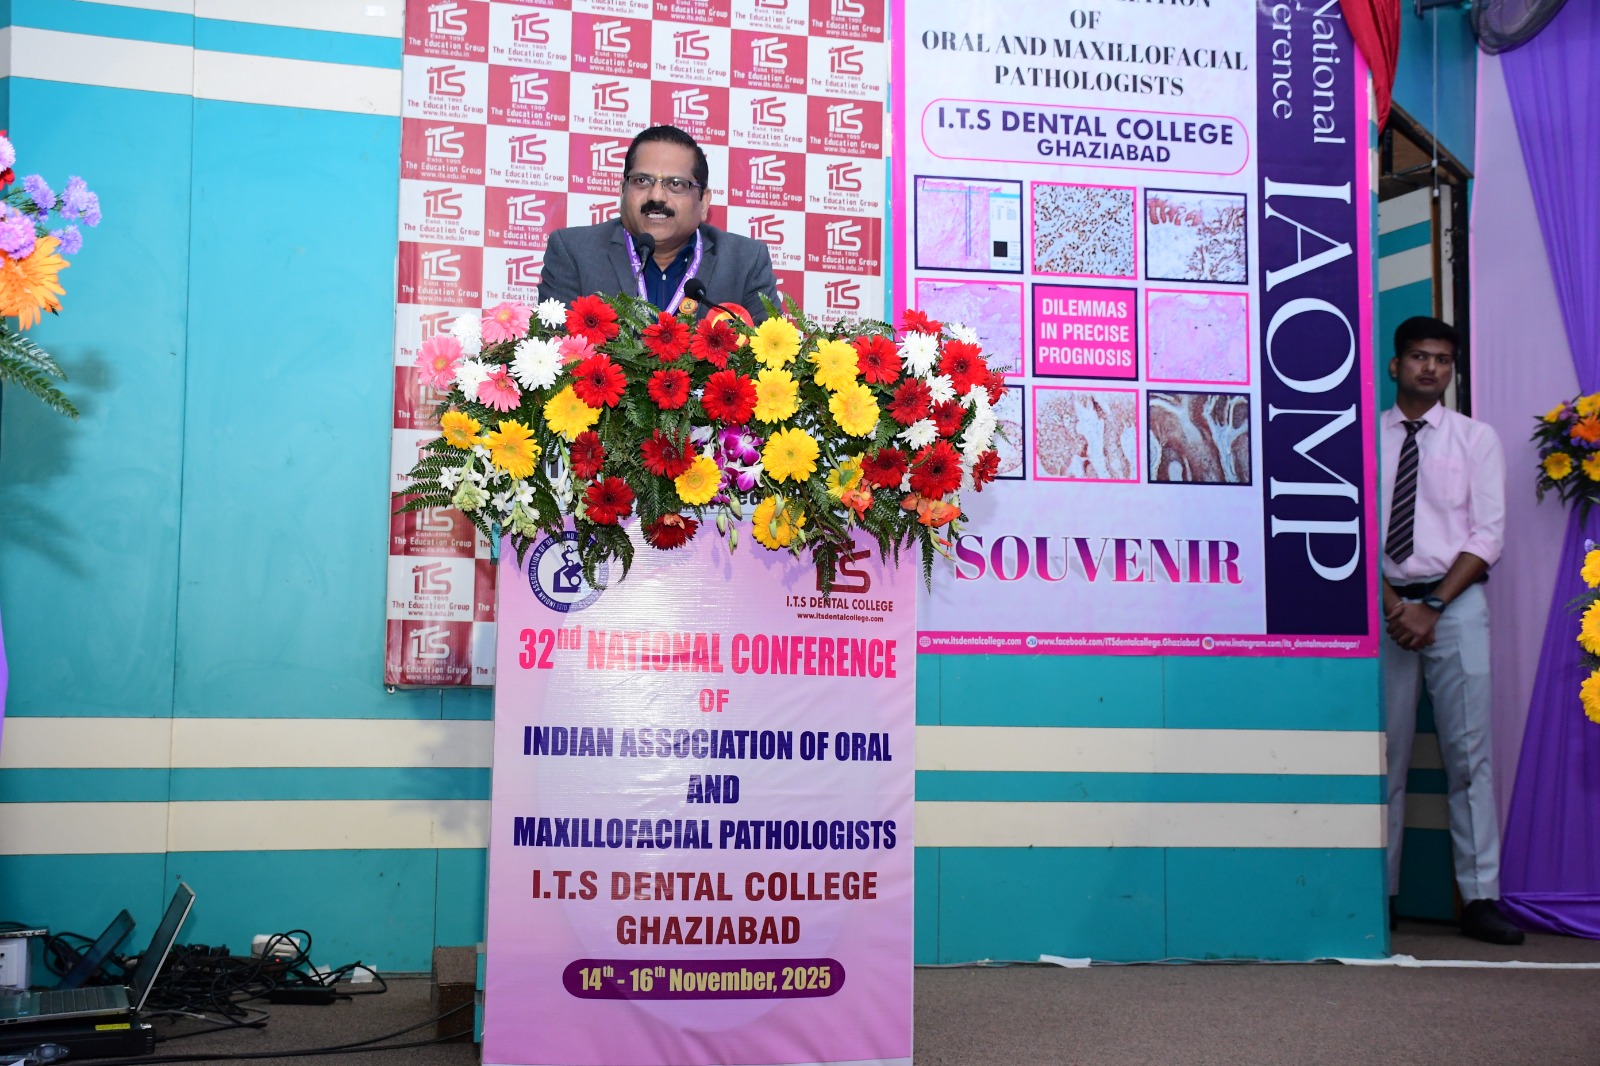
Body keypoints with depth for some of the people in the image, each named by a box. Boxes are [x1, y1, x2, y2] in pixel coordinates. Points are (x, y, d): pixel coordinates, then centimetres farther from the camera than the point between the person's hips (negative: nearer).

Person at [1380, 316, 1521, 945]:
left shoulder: (1476, 439, 8)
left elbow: (1487, 535, 1)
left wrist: (1434, 606, -10)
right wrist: (1393, 605, -9)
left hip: (1455, 601, 0)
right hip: (1386, 603, 0)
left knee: (1469, 751, -3)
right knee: (1385, 753, 1)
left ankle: (1479, 900, -1)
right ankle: (1379, 894, 6)